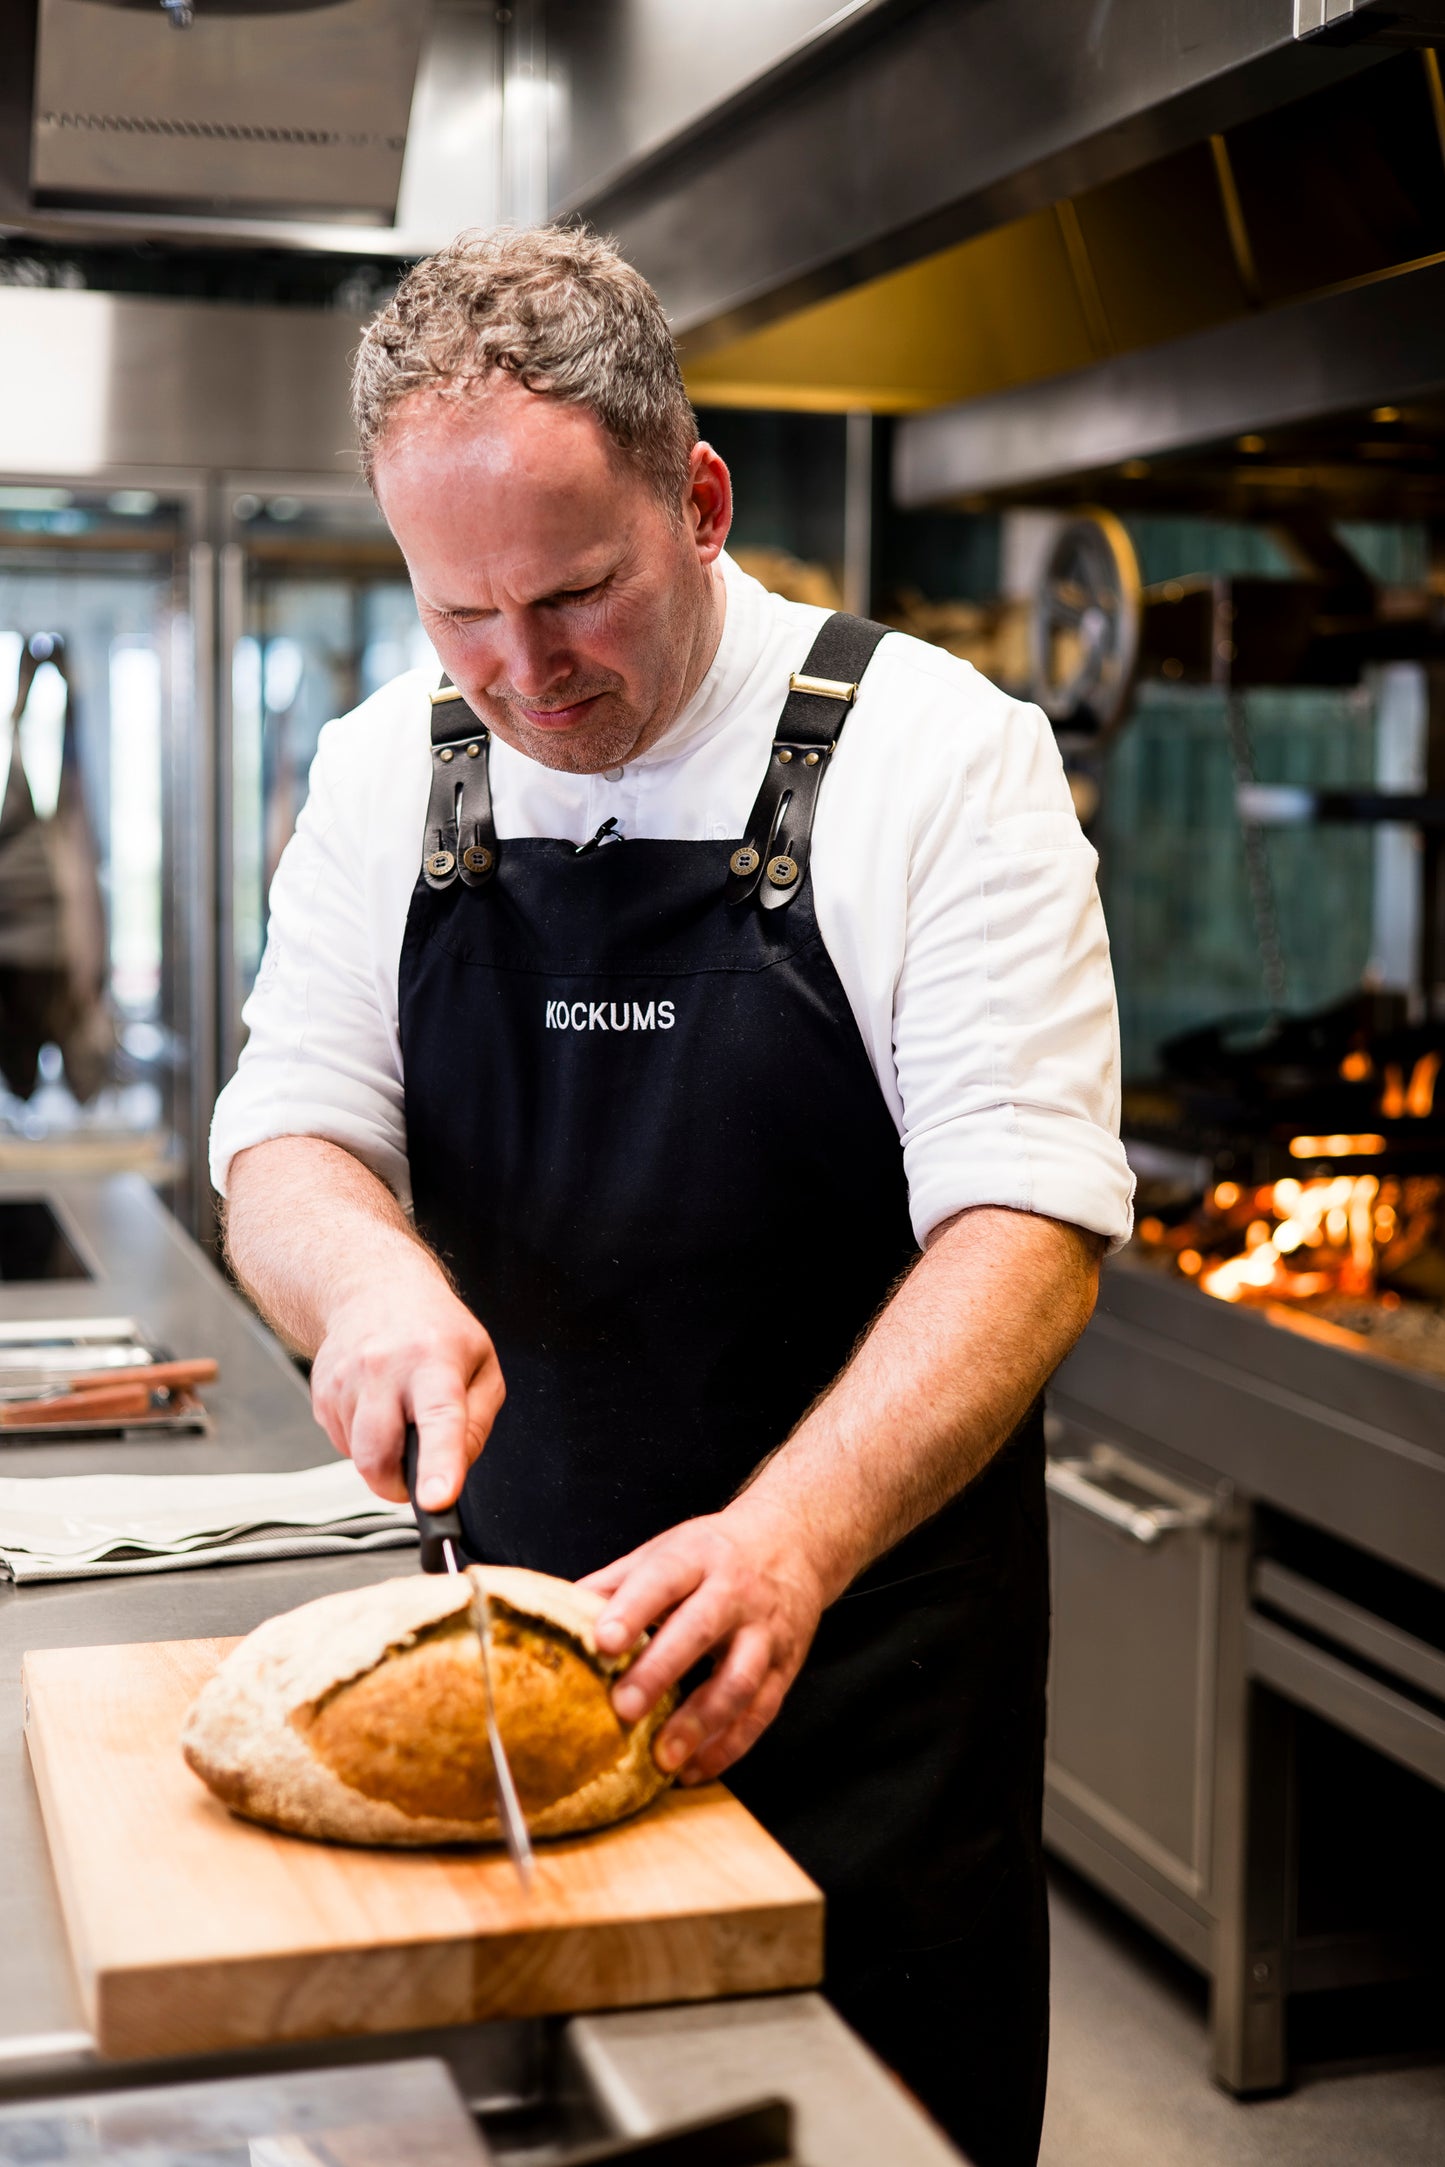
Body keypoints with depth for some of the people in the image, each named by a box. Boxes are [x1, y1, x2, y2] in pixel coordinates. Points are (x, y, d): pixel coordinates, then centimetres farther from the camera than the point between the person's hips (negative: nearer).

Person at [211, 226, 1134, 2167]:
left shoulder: (938, 755, -13)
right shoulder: (384, 777, 1)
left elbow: (1028, 1226, -20)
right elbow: (287, 1146, 0)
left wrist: (788, 1540, -35)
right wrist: (369, 1267, -25)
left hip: (869, 1644, -3)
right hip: (518, 1620, 4)